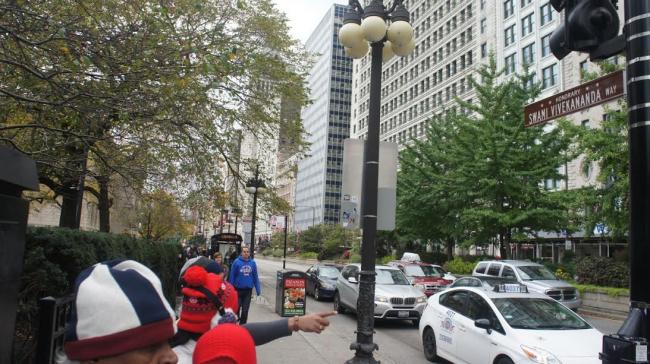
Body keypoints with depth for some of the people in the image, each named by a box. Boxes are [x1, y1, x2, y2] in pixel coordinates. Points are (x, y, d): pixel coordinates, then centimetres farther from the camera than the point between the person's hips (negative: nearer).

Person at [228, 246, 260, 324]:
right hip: (238, 289, -2)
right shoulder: (237, 262, -9)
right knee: (237, 309, 10)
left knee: (245, 310, 10)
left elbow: (255, 277, 4)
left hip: (248, 290, 2)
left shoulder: (253, 263, 0)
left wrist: (258, 289, 2)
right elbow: (232, 276, -7)